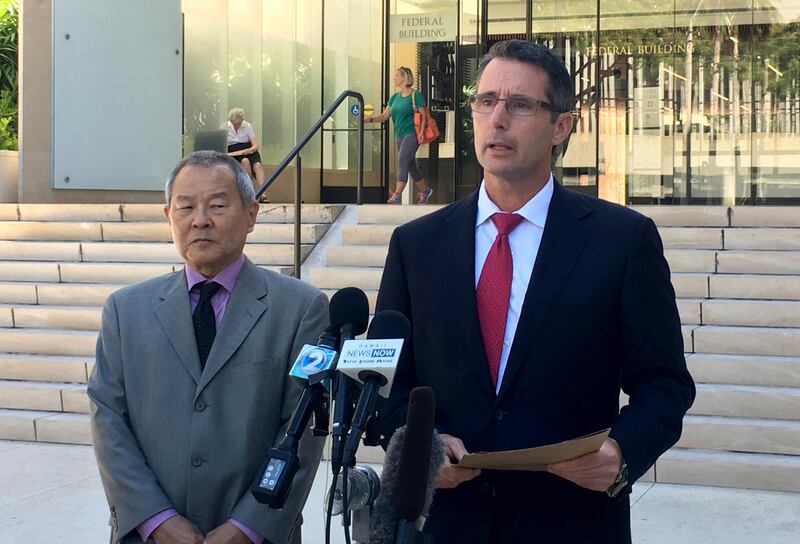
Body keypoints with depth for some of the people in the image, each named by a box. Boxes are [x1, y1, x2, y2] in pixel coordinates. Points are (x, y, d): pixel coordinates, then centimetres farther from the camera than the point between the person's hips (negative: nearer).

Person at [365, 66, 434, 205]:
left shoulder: (415, 95, -4)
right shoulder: (395, 97, 15)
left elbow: (424, 115, -6)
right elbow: (384, 116, 12)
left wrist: (421, 131, -19)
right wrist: (369, 119, -4)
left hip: (411, 134, -7)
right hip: (399, 135, 7)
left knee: (402, 160, -20)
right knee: (410, 165, 13)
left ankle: (396, 195, -27)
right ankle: (424, 190, 30)